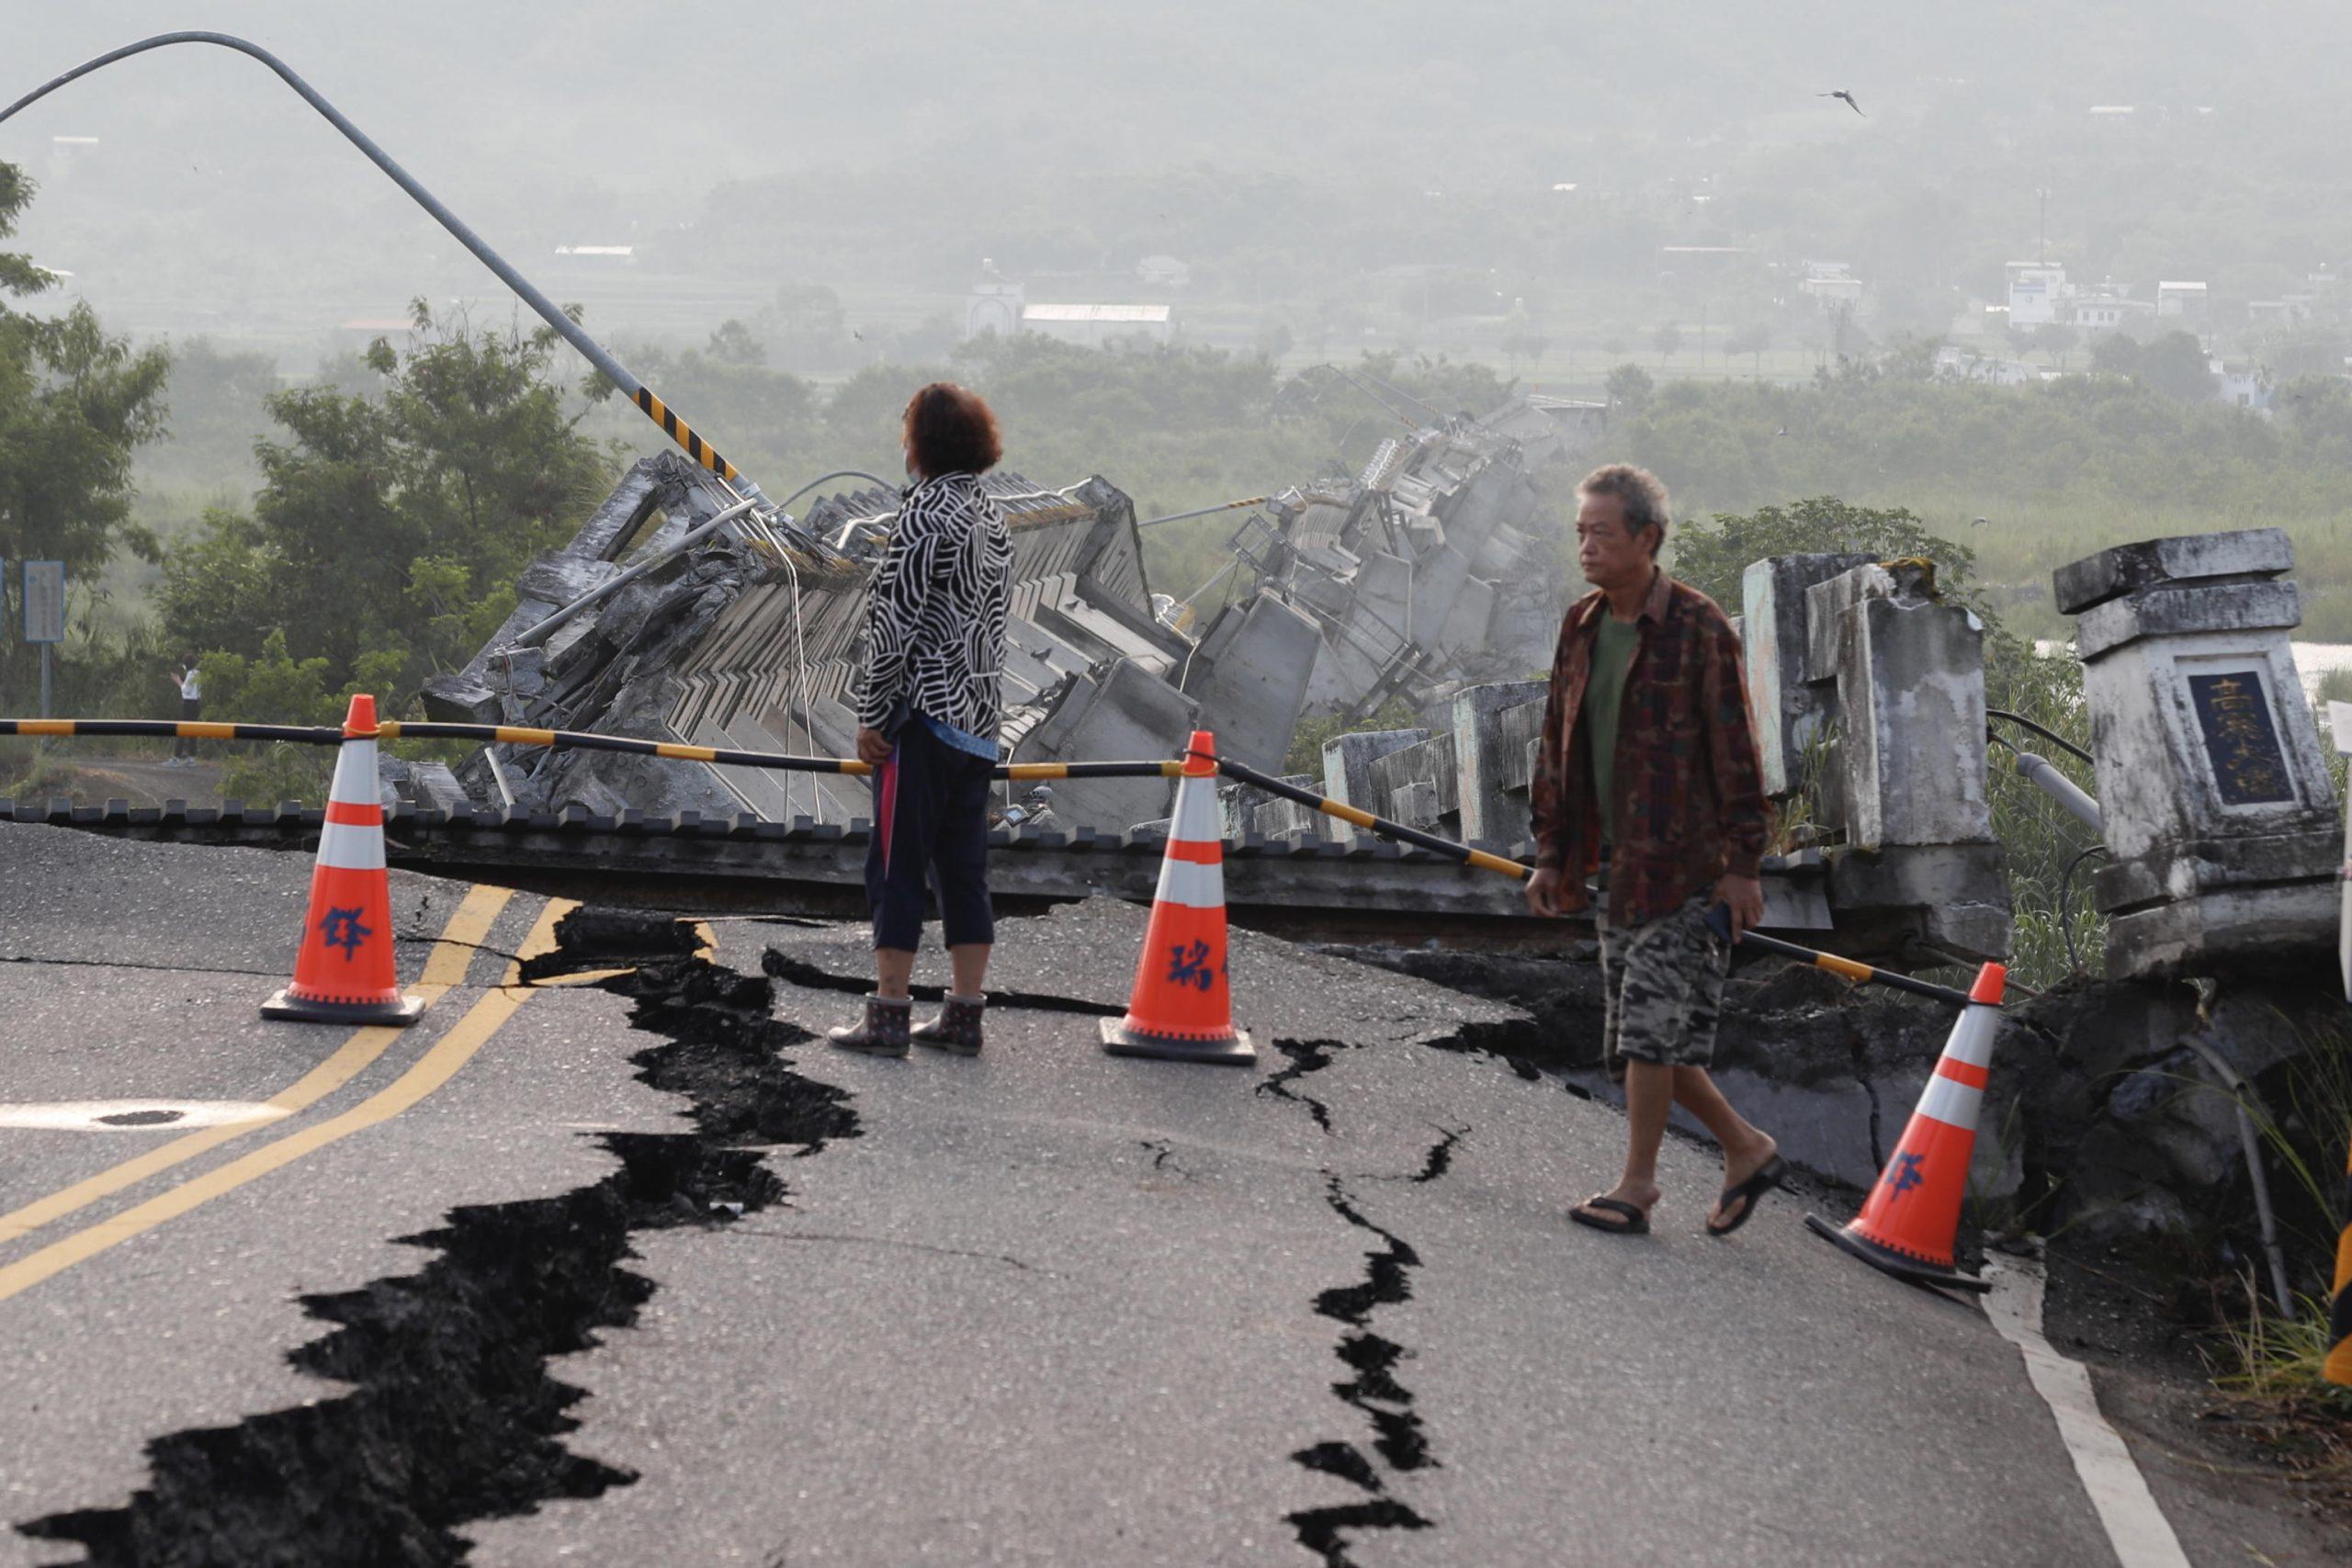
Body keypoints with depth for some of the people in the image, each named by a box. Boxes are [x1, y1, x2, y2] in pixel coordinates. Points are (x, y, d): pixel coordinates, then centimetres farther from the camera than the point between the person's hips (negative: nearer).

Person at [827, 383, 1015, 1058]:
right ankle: (964, 1015, 10)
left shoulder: (926, 514, -13)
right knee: (963, 868, 9)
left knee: (897, 864, -3)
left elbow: (895, 621, -15)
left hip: (924, 716, -8)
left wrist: (872, 715, -11)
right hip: (978, 720, 8)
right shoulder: (993, 519, 13)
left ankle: (888, 1014, -3)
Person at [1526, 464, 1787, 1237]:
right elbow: (1558, 746, 16)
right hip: (1613, 867, 7)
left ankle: (1637, 1183, 3)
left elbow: (1734, 751, -11)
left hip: (1683, 865, -7)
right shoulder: (1581, 628, 10)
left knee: (1651, 1025, -8)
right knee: (1638, 1039, 9)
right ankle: (1746, 1150, 22)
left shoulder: (1698, 630, -11)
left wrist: (1740, 864, -14)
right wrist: (1552, 854, 13)